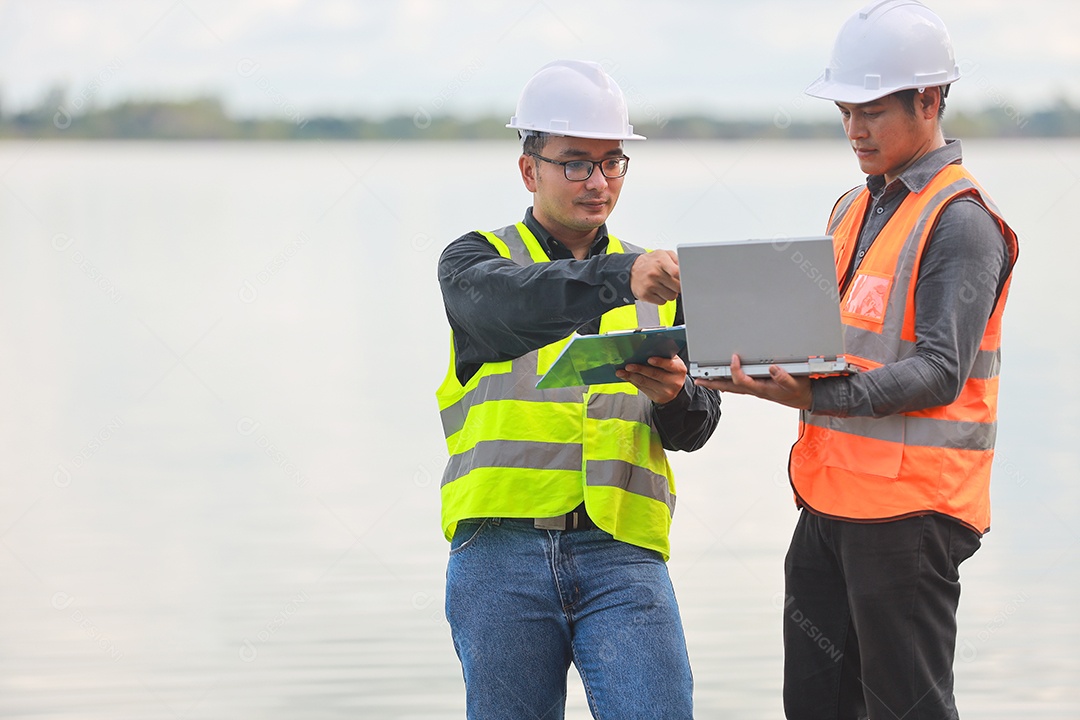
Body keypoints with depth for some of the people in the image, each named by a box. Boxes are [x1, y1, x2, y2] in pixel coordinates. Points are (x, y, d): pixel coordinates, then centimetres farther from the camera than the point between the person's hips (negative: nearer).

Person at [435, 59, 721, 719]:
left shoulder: (657, 280, 19)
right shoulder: (477, 260, 8)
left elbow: (696, 428, 11)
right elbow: (514, 306, -18)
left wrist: (673, 395, -13)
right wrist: (622, 278, -35)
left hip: (622, 552, 2)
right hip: (502, 552, -1)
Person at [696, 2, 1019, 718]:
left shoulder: (961, 222, -11)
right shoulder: (854, 210, 17)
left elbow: (939, 372, -19)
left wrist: (817, 397, -28)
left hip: (910, 506, -9)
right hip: (832, 498, 9)